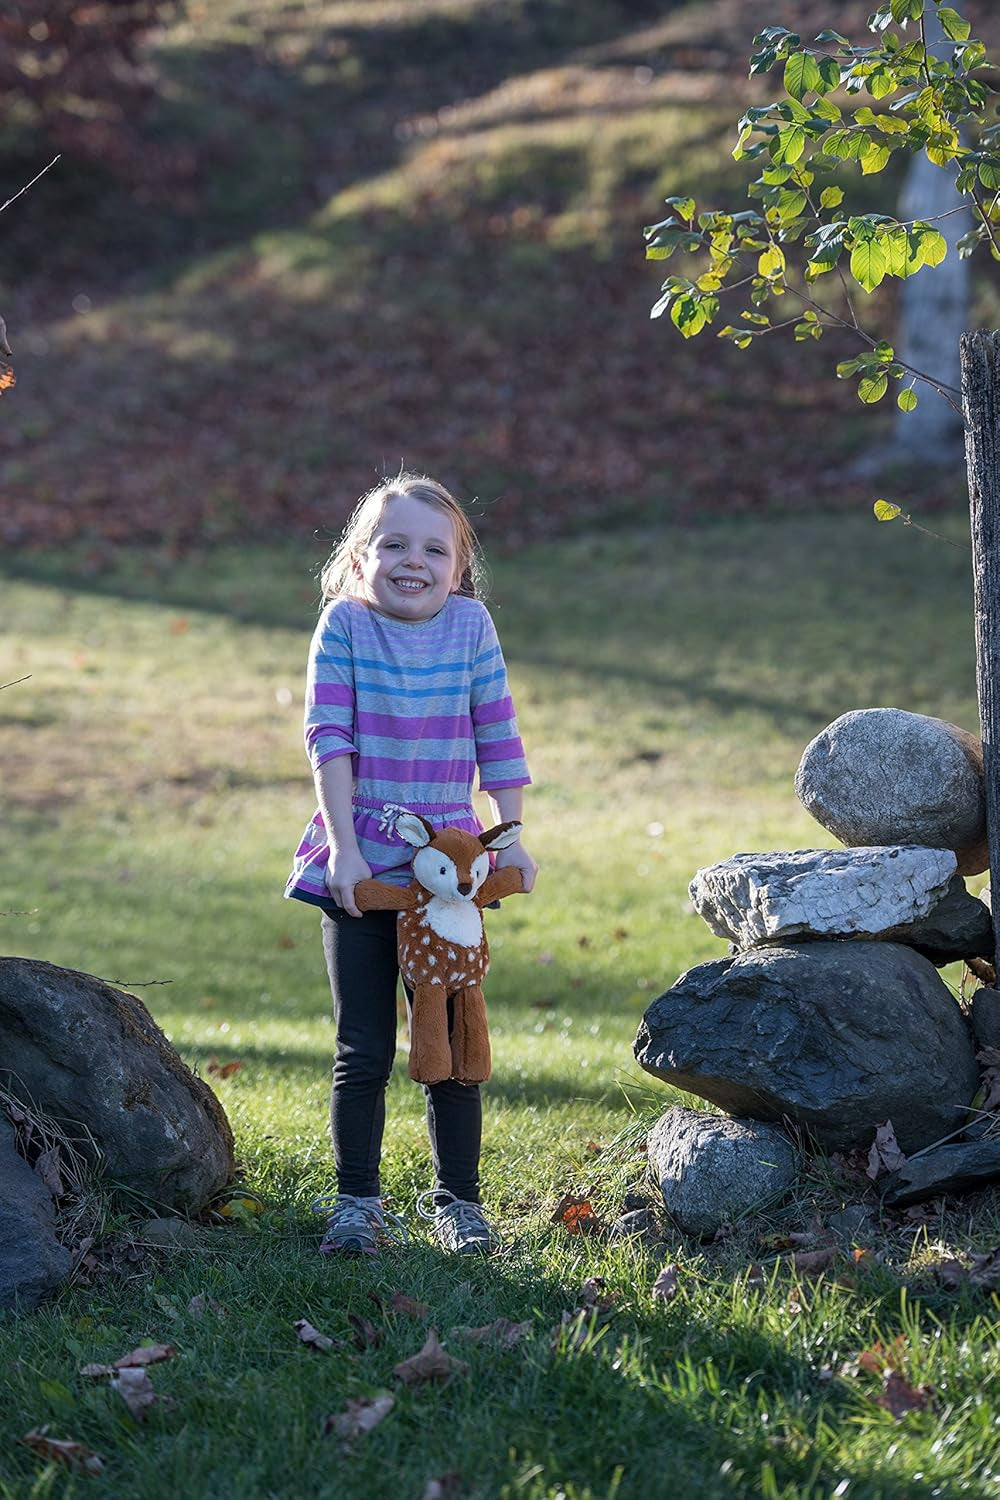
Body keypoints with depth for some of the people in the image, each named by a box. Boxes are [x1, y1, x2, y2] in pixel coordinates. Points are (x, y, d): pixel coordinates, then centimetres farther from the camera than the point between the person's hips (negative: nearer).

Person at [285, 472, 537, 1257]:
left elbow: (497, 736, 4)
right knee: (364, 1051, 3)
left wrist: (511, 836, 3)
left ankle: (457, 1197, 19)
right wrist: (343, 846, -16)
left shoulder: (472, 626, -1)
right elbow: (330, 738, -10)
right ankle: (357, 1199, 16)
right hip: (360, 869, -1)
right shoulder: (343, 625, -6)